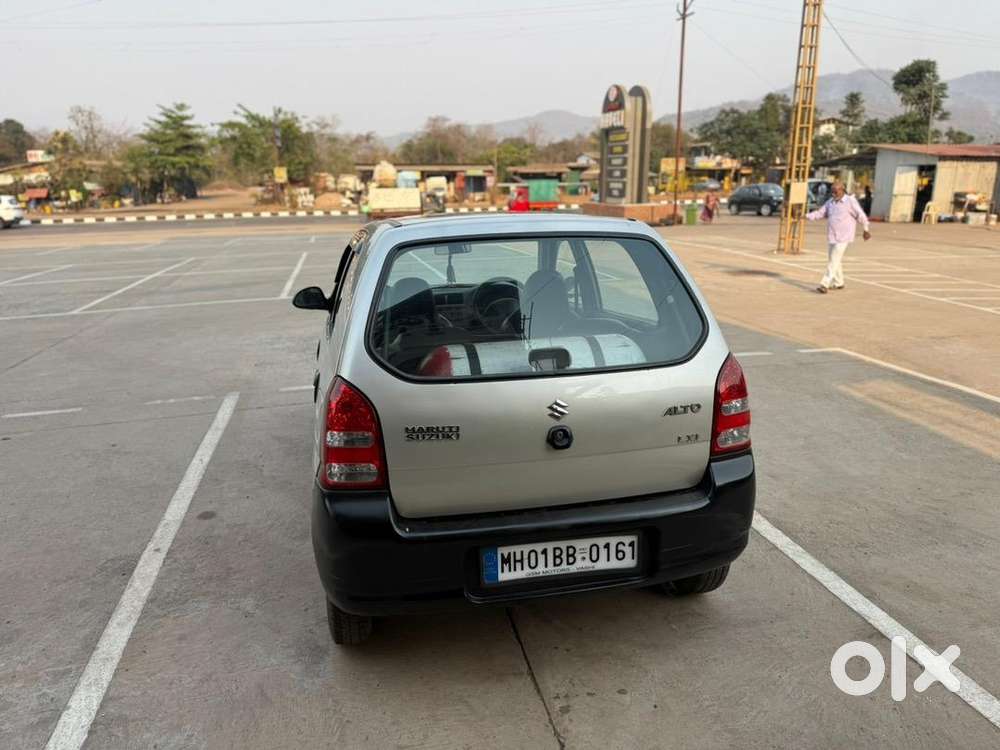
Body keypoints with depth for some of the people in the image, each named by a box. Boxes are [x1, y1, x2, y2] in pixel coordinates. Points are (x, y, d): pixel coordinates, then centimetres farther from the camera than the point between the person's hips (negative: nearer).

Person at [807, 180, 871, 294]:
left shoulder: (851, 201, -8)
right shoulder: (830, 202, 9)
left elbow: (861, 216, -3)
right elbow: (820, 213, 7)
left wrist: (866, 230, 2)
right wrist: (807, 216, -9)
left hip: (843, 238, -7)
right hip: (831, 237, 7)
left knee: (834, 261, -12)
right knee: (834, 260, 13)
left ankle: (825, 284, -17)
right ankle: (838, 283, 26)